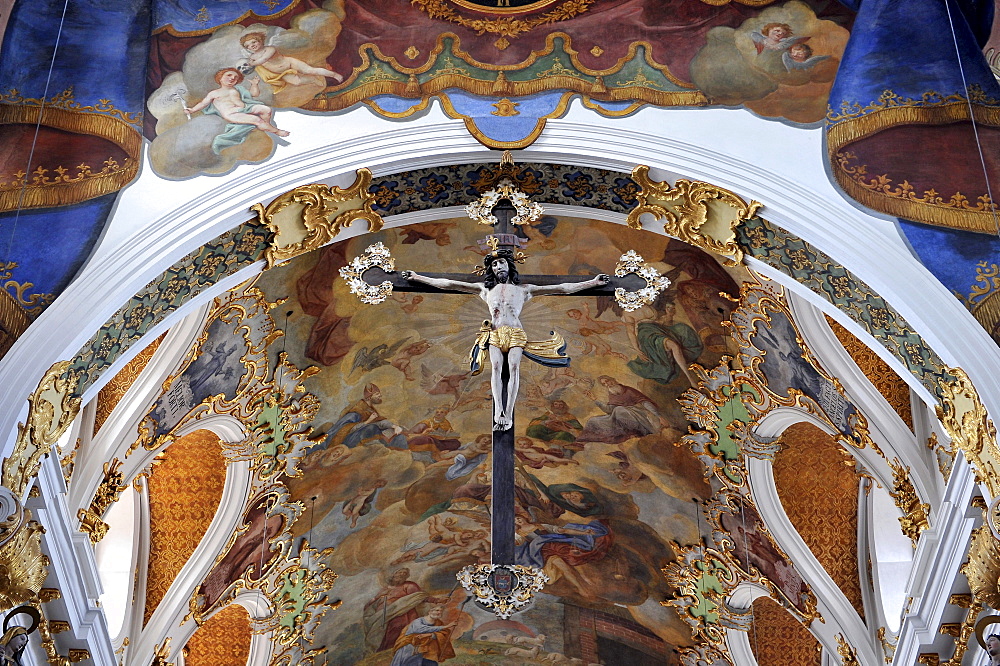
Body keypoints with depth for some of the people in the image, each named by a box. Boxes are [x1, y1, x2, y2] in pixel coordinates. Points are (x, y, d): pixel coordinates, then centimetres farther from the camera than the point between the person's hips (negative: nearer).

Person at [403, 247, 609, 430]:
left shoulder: (523, 289, 16)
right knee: (496, 367, -21)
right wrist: (418, 277, 13)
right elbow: (449, 284, 17)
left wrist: (592, 283, 8)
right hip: (494, 334, 1)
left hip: (516, 333, -1)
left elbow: (563, 288, 13)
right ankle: (498, 413, -32)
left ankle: (508, 415, -29)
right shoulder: (486, 289, 19)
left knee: (514, 367, -21)